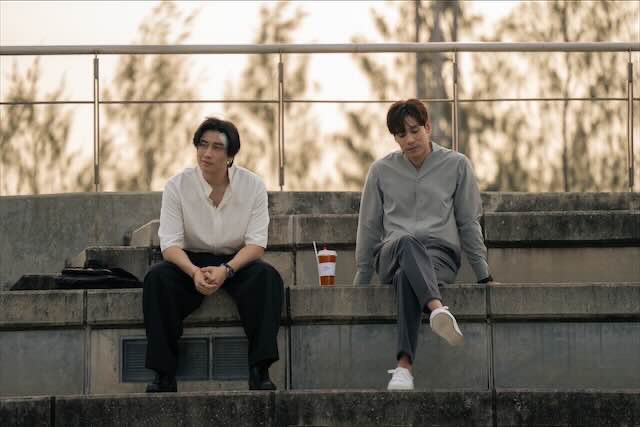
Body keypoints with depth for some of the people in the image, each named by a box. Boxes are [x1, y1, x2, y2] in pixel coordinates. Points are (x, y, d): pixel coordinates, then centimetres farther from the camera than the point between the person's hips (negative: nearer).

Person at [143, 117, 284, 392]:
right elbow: (170, 243, -14)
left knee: (267, 277, -31)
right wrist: (194, 272, -35)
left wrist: (226, 270, -31)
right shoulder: (178, 186, -8)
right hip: (191, 262, 0)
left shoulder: (252, 185, -7)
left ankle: (259, 371, -32)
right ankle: (164, 374, -28)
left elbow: (256, 243, -12)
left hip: (237, 262, 0)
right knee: (157, 278, -30)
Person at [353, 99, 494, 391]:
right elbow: (369, 228, 18)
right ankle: (438, 309, -71)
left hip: (440, 255, 0)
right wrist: (360, 282, 17)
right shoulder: (381, 171, 13)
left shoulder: (456, 165, 9)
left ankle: (404, 365, -59)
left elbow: (469, 223, 12)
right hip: (392, 255, 0)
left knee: (406, 277, -40)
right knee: (408, 242, -40)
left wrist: (484, 275, 9)